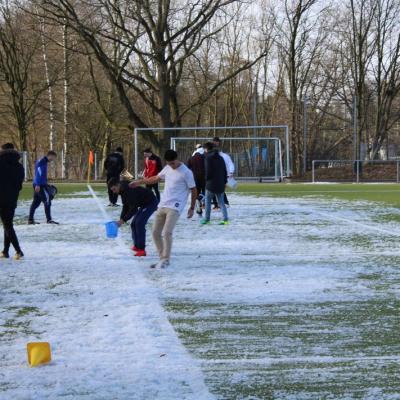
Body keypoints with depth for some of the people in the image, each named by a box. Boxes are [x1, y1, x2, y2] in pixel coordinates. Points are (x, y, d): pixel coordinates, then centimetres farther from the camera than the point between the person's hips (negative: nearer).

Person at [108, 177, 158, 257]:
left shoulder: (130, 190, -31)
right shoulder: (123, 191, 0)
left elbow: (133, 209, -32)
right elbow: (126, 206, 6)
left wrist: (123, 220, -29)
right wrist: (121, 219, -5)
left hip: (151, 203, -10)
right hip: (144, 205, 10)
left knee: (139, 223, -20)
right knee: (134, 224, 10)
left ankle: (142, 250, -20)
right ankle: (137, 246, 25)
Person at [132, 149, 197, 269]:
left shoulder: (186, 173, -10)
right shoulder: (167, 168, 10)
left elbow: (193, 190, -3)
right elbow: (156, 178, 26)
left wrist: (192, 208, -1)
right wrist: (139, 182, 29)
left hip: (175, 207, -7)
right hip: (162, 205, 8)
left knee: (167, 232, -21)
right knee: (155, 232, 5)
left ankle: (165, 260, -10)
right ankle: (163, 258, 15)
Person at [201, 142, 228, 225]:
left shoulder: (208, 157, -8)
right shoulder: (220, 158, 11)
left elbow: (208, 171, -14)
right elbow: (225, 171, 12)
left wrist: (206, 179, 2)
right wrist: (225, 181, 17)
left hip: (211, 183, -6)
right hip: (220, 184, 6)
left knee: (207, 201, 9)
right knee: (221, 202, 9)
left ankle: (207, 219, 9)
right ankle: (225, 219, -1)